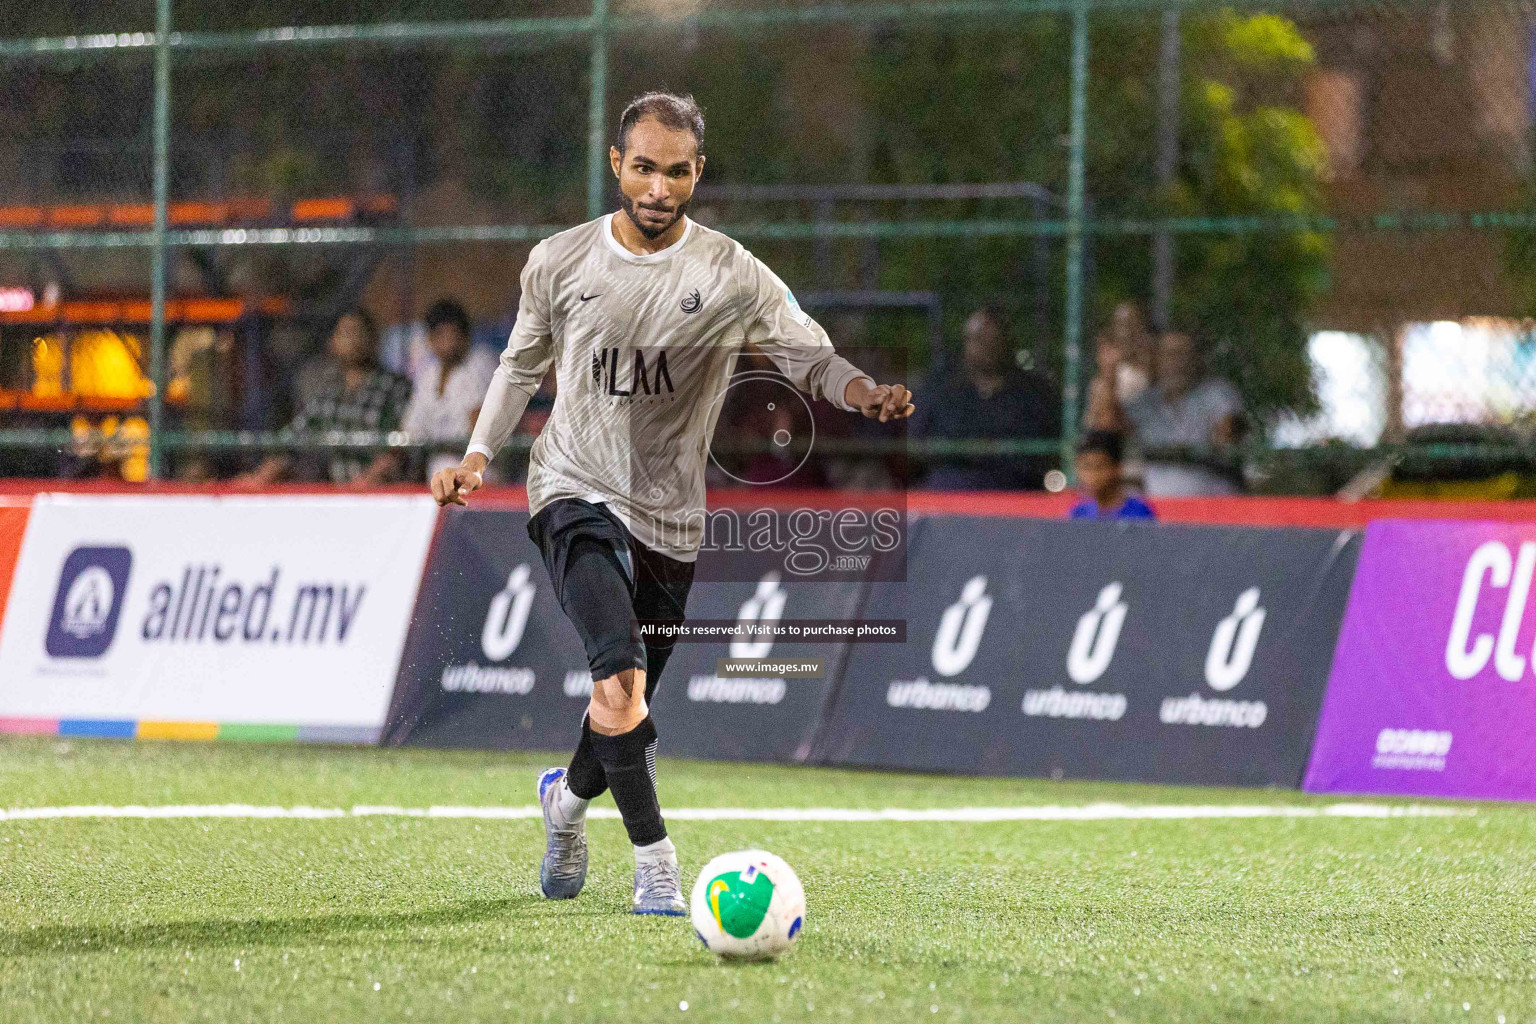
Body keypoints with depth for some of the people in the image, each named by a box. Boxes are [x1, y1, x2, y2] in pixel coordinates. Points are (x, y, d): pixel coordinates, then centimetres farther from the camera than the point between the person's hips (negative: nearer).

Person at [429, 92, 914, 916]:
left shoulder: (731, 276, -5)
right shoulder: (558, 262, 0)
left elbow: (810, 358, -9)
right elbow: (522, 364, 16)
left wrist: (869, 394, -30)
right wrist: (476, 458, 8)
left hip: (671, 516, 2)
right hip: (576, 492, -2)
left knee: (628, 709, 11)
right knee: (621, 675, -24)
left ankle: (567, 798, 44)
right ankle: (654, 860, -15)